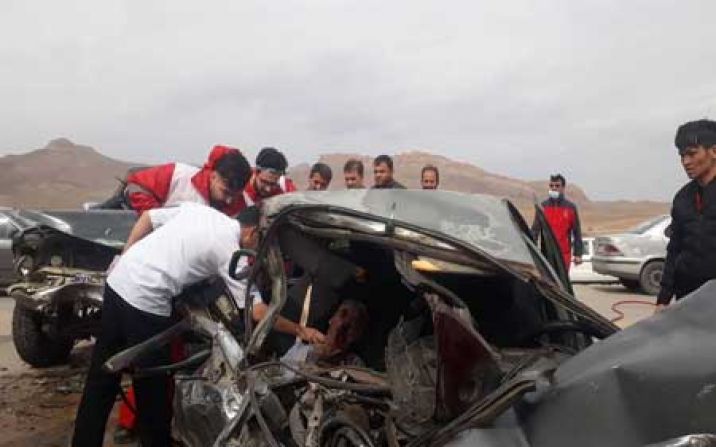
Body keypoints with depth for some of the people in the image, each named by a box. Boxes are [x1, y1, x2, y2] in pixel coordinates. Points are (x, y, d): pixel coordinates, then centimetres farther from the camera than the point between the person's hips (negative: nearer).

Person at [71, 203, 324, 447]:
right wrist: (300, 330, 1)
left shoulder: (200, 209, 11)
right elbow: (258, 312, -9)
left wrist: (125, 258, 19)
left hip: (117, 282, 8)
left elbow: (147, 217, 15)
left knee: (102, 376, 19)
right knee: (152, 388, 11)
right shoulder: (231, 252, -8)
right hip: (144, 303, -8)